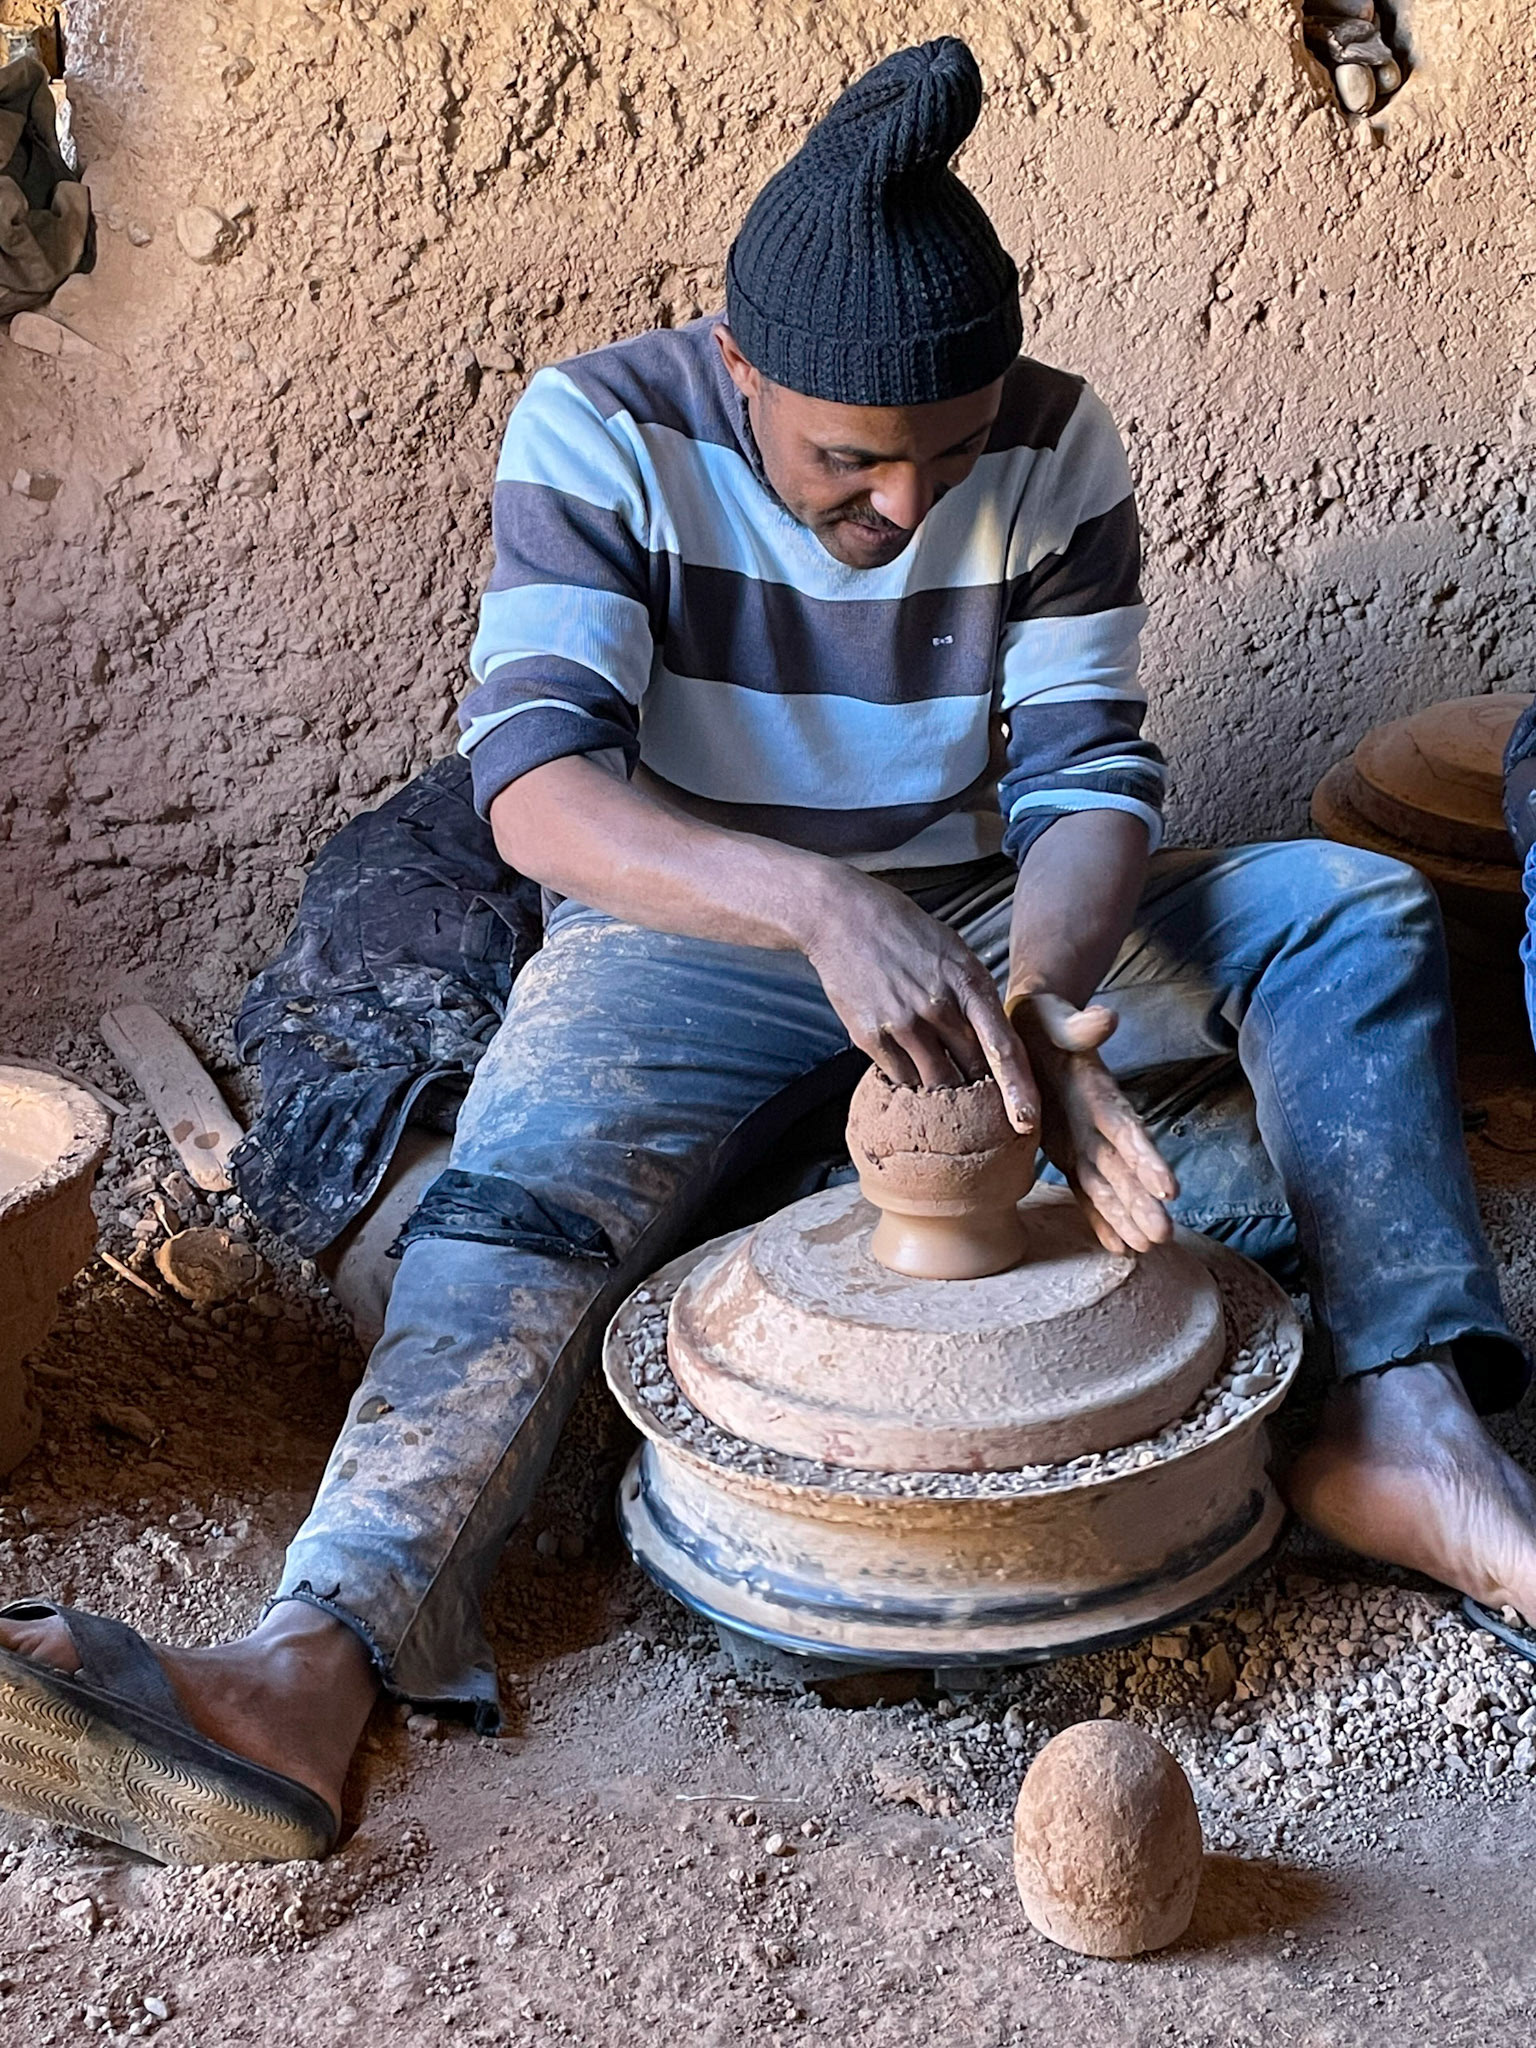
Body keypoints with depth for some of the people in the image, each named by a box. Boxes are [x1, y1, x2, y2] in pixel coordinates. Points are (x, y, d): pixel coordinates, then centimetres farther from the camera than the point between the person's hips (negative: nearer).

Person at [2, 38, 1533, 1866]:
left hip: (980, 919, 3)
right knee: (523, 1193, -31)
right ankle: (312, 1671, -48)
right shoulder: (604, 432, -17)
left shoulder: (1055, 450, -8)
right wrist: (824, 906, -45)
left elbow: (1085, 780, -11)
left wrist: (1037, 999, -34)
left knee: (1353, 908, -17)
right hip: (691, 933, -2)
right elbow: (533, 779, -28)